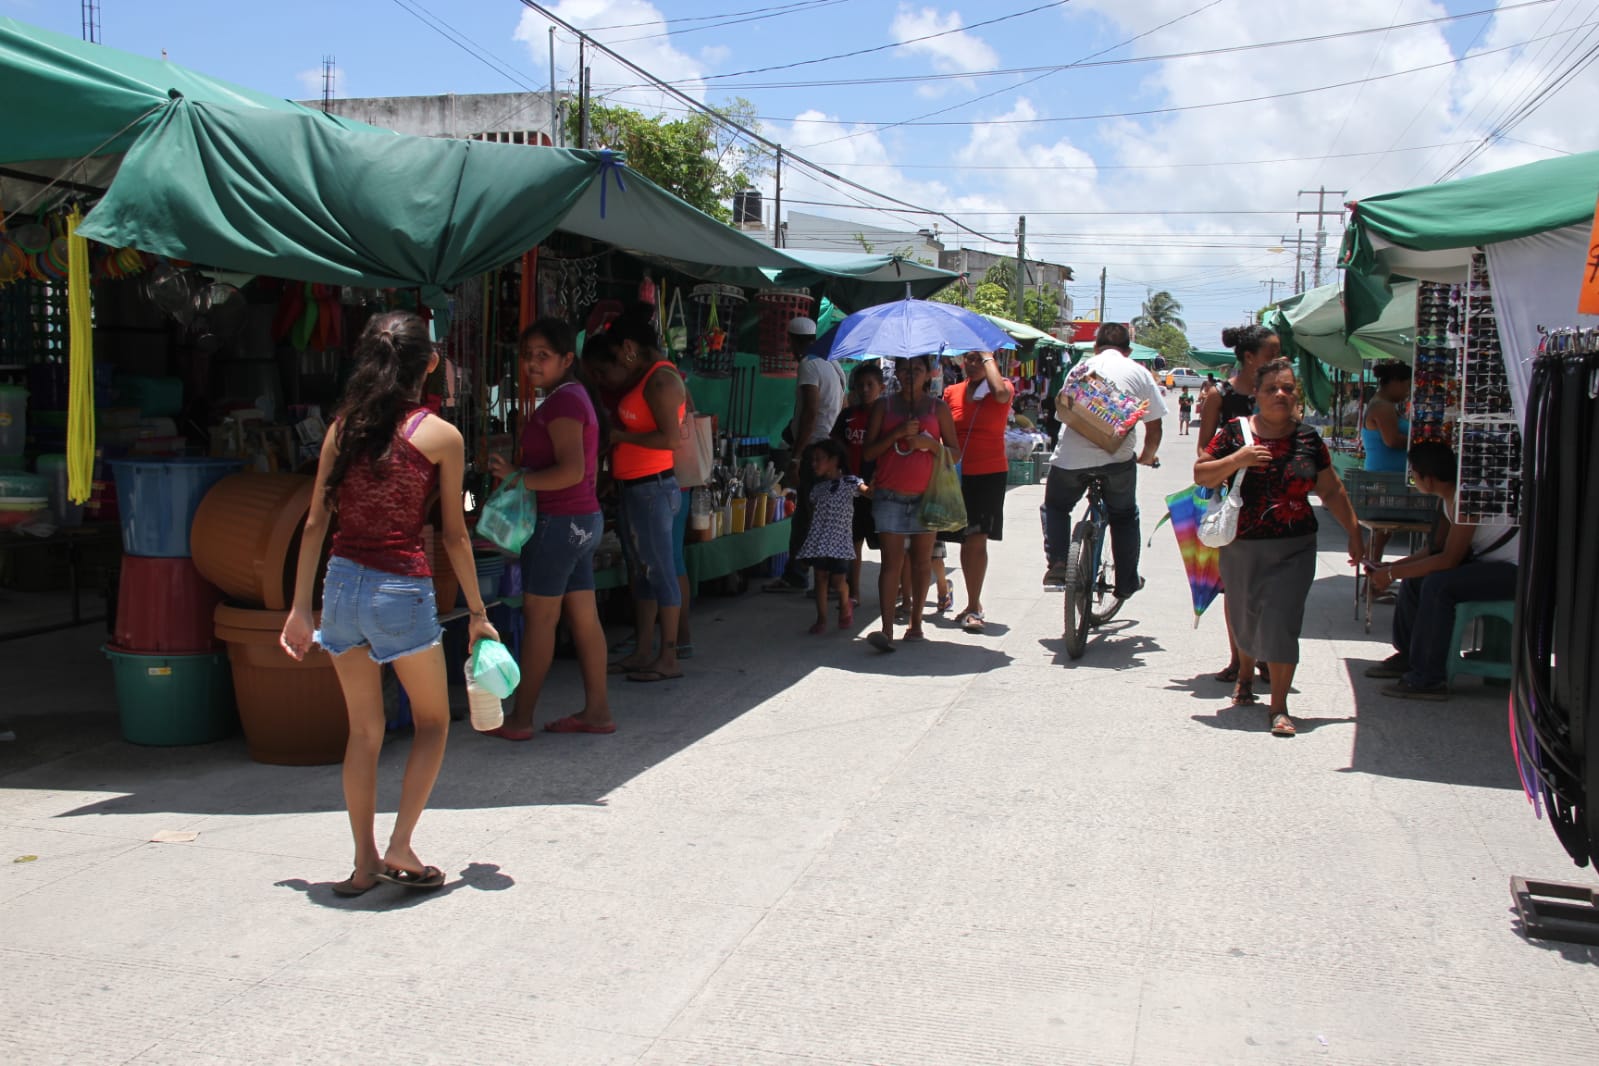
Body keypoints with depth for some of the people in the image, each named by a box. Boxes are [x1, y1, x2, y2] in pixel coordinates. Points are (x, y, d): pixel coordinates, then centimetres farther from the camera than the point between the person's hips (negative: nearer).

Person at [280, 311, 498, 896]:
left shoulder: (344, 426, 5)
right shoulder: (441, 436, -5)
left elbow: (316, 523, 5)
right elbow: (454, 535, -2)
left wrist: (301, 608, 12)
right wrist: (477, 613, 7)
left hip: (342, 583, 4)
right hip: (402, 588, -4)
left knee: (364, 729, 16)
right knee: (433, 722, 16)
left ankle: (365, 862, 22)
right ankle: (400, 845, 7)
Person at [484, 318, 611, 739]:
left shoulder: (561, 401, -16)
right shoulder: (574, 396, 15)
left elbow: (572, 470, -25)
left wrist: (518, 478, -18)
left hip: (559, 522, -10)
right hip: (584, 519, 10)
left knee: (539, 618, -2)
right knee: (584, 617, 11)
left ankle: (520, 719, 7)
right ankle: (597, 711, 17)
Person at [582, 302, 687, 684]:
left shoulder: (661, 379, -14)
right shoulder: (642, 380, 15)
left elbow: (670, 438, -22)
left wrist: (621, 436, -14)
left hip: (652, 488, -10)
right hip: (631, 489, 10)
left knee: (660, 571, -4)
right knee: (642, 572, 14)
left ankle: (668, 659, 2)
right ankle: (643, 652, 21)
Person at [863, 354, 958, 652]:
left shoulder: (938, 408, 8)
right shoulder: (884, 406, 9)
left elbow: (954, 453, 7)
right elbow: (868, 452, 3)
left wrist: (928, 442, -11)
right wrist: (899, 433, -11)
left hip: (926, 495, 1)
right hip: (890, 495, -1)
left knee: (921, 561, 6)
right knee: (892, 561, -8)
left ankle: (915, 622, 19)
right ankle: (887, 630, -14)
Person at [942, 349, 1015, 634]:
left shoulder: (1002, 389, 0)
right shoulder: (952, 392, 7)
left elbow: (1001, 393, -26)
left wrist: (988, 357, -14)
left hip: (990, 474, -3)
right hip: (957, 474, 3)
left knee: (976, 540, -7)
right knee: (969, 541, 7)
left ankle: (972, 607, -1)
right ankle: (974, 605, 19)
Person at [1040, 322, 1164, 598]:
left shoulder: (1082, 367, 11)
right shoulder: (1140, 374, 9)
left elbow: (1061, 406, 7)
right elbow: (1155, 427, 9)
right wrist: (1147, 457, 26)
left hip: (1071, 455, 0)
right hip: (1118, 458, 0)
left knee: (1055, 508, 22)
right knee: (1124, 516, 21)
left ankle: (1057, 565, 3)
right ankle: (1127, 582, 23)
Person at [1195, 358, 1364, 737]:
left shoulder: (1309, 439, 4)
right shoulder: (1235, 432, -1)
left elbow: (1333, 493, 11)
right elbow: (1201, 476, -3)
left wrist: (1354, 534, 11)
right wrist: (1236, 459, -18)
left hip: (1294, 549, 0)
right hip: (1241, 548, 0)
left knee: (1281, 622, -9)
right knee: (1245, 618, 14)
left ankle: (1279, 707, -3)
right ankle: (1245, 675, 44)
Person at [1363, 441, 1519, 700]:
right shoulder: (1451, 494, 5)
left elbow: (1449, 559, -26)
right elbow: (1438, 548, 12)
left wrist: (1392, 574, -19)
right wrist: (1392, 567, 5)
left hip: (1515, 569, -10)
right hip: (1492, 561, 10)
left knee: (1438, 584, -27)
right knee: (1415, 576, 7)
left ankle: (1428, 679, -20)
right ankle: (1407, 655, 16)